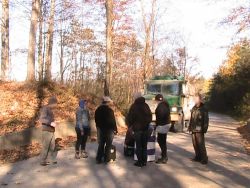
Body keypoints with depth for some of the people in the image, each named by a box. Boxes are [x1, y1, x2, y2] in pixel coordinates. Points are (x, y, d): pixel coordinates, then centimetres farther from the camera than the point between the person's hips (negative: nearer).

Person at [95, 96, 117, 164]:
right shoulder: (109, 110, -17)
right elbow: (112, 121, -16)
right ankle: (106, 159, 10)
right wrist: (115, 129, -7)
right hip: (108, 129, -6)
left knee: (101, 144, 14)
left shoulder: (98, 110, 5)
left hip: (100, 129, 6)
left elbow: (96, 120, 12)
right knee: (108, 145, 6)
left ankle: (99, 159, 15)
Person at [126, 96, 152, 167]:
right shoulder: (146, 106, 2)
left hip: (137, 128, -3)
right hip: (145, 128, 3)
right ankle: (144, 161, 15)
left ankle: (140, 162, 5)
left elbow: (129, 117, -4)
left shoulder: (134, 106, -6)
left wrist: (130, 125, 13)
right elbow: (150, 116, 6)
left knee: (138, 146, 3)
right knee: (144, 145, 11)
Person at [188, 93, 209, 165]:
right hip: (193, 129, 7)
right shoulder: (193, 108, 13)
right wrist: (190, 127, 15)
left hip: (200, 130, -7)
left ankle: (204, 159, 4)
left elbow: (206, 120, -9)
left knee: (201, 145, -5)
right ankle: (198, 157, 23)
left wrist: (205, 129, -14)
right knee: (195, 144, 11)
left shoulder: (204, 109, -6)